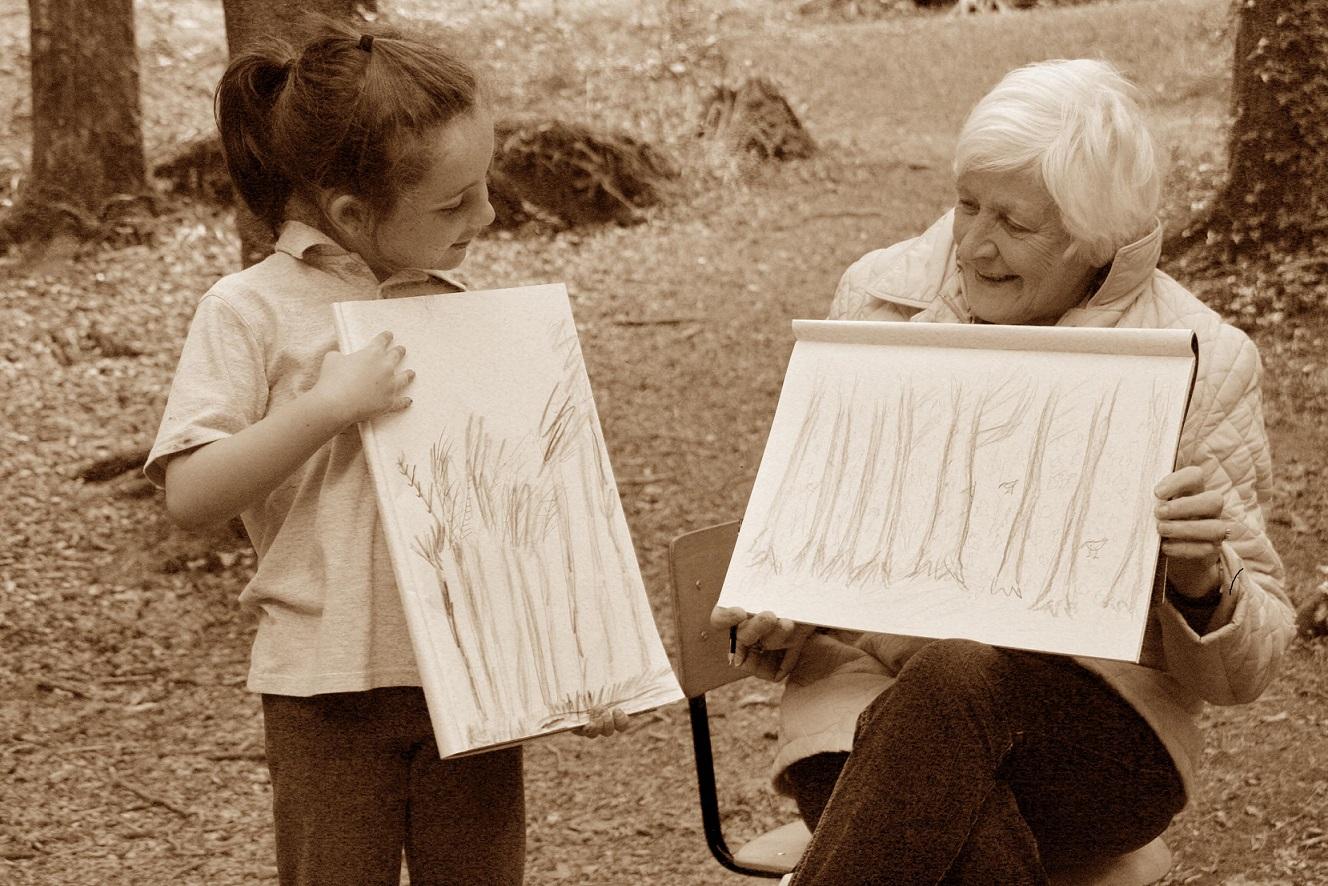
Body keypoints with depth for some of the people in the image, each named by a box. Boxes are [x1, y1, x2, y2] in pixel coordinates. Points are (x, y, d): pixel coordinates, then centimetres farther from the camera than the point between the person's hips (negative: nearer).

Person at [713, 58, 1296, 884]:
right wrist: (782, 613, -8)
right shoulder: (881, 297, 5)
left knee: (964, 676, -37)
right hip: (874, 694, 1)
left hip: (1097, 732, 0)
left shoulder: (1204, 365, -2)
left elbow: (1243, 671, 2)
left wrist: (1203, 578, -21)